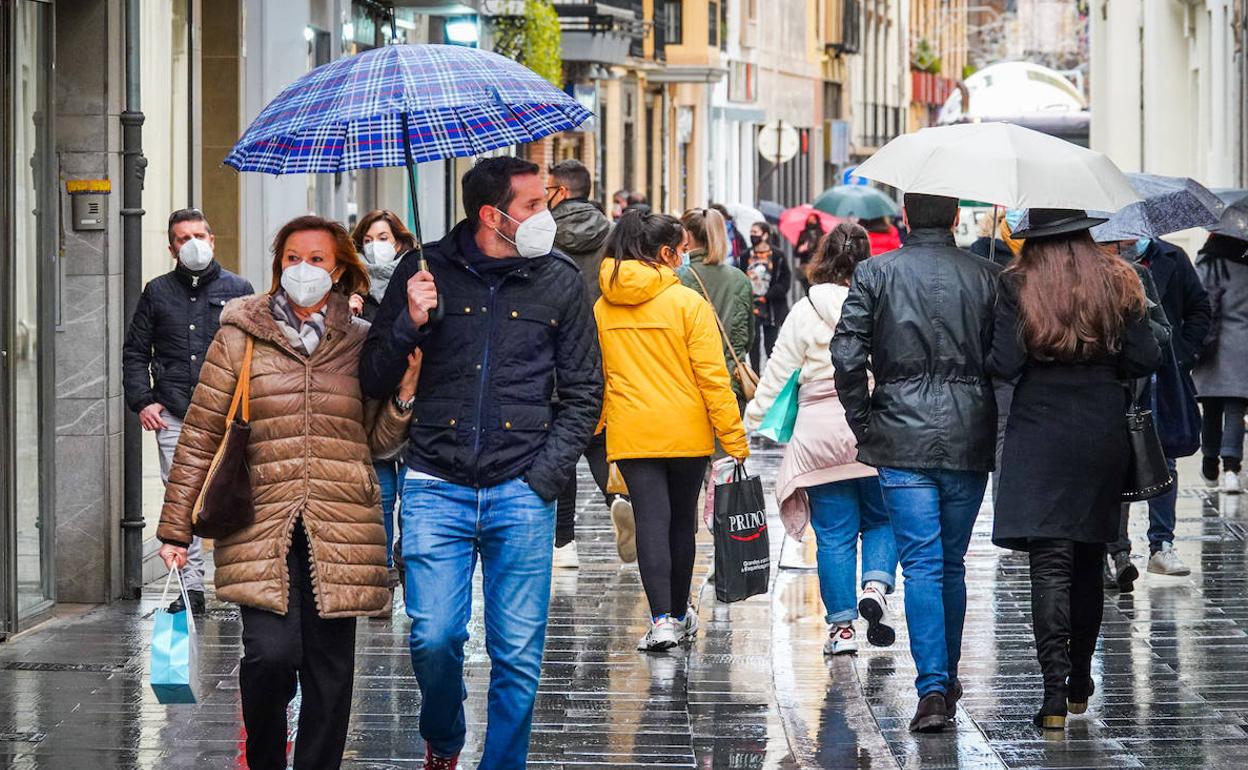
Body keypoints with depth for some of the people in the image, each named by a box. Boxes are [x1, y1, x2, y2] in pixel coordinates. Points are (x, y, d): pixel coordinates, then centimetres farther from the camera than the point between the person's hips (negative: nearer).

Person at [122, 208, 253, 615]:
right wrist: (142, 401, 3)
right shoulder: (158, 292, 14)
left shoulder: (237, 290, 9)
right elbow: (135, 352, 16)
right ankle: (191, 586, 1)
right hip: (173, 416, 2)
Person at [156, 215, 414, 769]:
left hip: (340, 528, 2)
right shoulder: (241, 336, 5)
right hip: (263, 524, -2)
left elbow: (377, 440, 15)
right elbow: (200, 434, 6)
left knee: (329, 665, 3)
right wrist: (175, 528, 5)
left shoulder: (360, 343, 11)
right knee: (272, 652, -15)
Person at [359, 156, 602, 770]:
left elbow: (583, 393, 10)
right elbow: (374, 381, 7)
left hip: (522, 491, 1)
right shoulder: (426, 271, 3)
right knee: (435, 638, -6)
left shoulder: (559, 280, 6)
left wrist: (544, 477, -2)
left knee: (518, 652, -1)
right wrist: (410, 323, -11)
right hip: (437, 488, -1)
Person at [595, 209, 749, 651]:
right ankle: (680, 614, 26)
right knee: (682, 522, 13)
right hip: (686, 432, -1)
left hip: (631, 433, 2)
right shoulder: (688, 303, -9)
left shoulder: (603, 307, 3)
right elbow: (712, 376, -10)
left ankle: (662, 619, -14)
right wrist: (733, 437, -7)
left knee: (651, 522, -1)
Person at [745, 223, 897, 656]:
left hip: (820, 436, 0)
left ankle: (842, 626, 6)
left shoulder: (804, 313, -2)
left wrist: (749, 425, 8)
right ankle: (875, 587, -9)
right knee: (881, 520, 16)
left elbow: (776, 377, 0)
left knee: (834, 533, 6)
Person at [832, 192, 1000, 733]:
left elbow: (847, 357, -8)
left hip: (902, 442, -1)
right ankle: (947, 678, 25)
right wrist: (992, 431, 8)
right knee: (952, 563, 14)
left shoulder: (876, 273, -1)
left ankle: (933, 689, -14)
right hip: (968, 441, 2)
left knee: (922, 564, -4)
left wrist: (864, 425, 2)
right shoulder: (985, 277, 1)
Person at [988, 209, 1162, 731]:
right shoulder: (1117, 283, 3)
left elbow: (1004, 364, -12)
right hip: (1104, 434, 3)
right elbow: (1146, 359, -1)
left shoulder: (1018, 285, -6)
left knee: (1049, 565, -7)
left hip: (1039, 437, -3)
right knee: (1089, 561, 16)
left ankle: (1055, 692, -18)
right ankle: (1080, 682, 26)